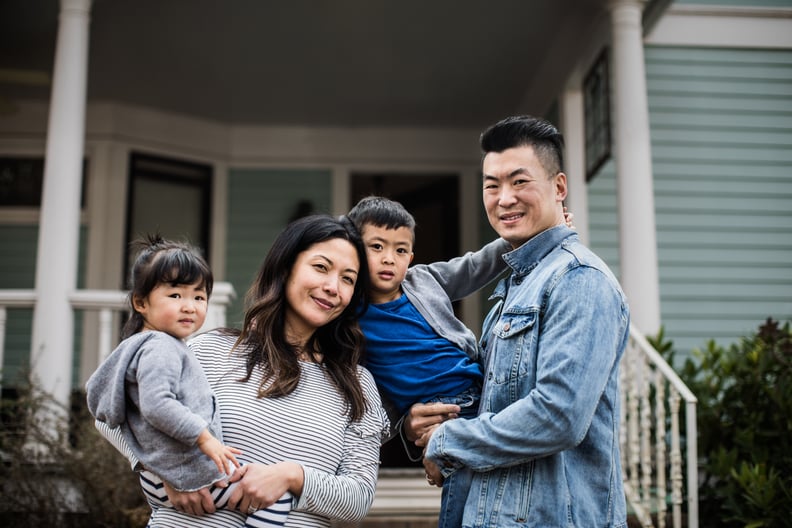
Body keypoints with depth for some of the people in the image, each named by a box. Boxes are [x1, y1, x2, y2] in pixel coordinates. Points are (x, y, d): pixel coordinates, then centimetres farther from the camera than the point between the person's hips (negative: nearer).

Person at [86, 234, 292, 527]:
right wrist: (203, 436, -25)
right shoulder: (160, 348, -15)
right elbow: (156, 405, -27)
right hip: (193, 474, -11)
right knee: (276, 492, -14)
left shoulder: (137, 347, 19)